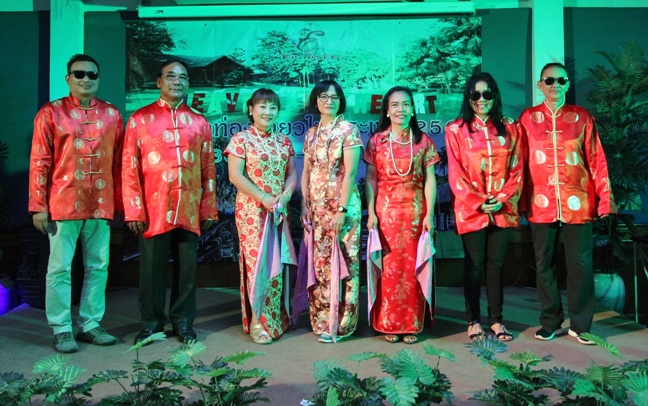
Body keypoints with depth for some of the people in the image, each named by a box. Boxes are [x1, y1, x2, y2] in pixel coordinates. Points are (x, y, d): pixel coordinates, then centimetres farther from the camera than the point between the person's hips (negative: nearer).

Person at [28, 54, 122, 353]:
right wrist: (38, 206, -6)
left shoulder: (112, 114, 8)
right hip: (63, 204, -3)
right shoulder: (50, 113, 0)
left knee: (98, 267, 8)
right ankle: (61, 329, 14)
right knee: (60, 268, 3)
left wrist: (120, 203, 6)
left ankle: (90, 324, 20)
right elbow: (39, 162, -2)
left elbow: (119, 162, 9)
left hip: (101, 205, 3)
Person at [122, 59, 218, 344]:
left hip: (190, 210, 2)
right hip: (153, 210, -2)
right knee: (152, 268, 6)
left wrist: (209, 209, 5)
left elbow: (208, 168, 9)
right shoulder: (140, 119, 3)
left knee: (187, 268, 8)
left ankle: (183, 321, 23)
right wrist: (133, 210, -7)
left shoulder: (199, 122, 9)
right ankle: (152, 322, 22)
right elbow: (130, 167, -1)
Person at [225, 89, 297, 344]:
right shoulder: (241, 139, -2)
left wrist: (284, 196, -10)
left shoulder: (283, 141, 12)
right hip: (252, 209, -4)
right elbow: (235, 176, -10)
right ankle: (258, 322, 6)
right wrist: (264, 198, -17)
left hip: (279, 209, 5)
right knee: (257, 261, -4)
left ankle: (277, 317, 19)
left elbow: (292, 174, 10)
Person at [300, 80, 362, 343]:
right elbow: (306, 173, 14)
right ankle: (321, 320, 21)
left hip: (342, 205, -5)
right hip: (316, 207, 5)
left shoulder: (348, 130, -4)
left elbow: (350, 173, -11)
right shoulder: (311, 134, 13)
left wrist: (341, 210, -17)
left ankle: (340, 323, 10)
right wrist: (304, 206, 6)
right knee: (319, 263, 8)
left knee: (342, 263, -1)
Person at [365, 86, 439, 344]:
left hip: (415, 210, 1)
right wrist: (371, 213, -4)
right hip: (386, 210, 0)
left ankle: (412, 324, 14)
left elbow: (430, 179, 3)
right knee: (389, 266, 1)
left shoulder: (423, 140, 5)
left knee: (412, 266, 2)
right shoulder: (376, 141, 4)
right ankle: (389, 324, 13)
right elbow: (370, 179, 3)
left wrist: (429, 214, -4)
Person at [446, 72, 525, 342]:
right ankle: (473, 320, 15)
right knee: (474, 265, 4)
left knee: (496, 264, 9)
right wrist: (477, 202, -12)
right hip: (471, 210, -2)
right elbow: (455, 173, -4)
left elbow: (517, 169, 5)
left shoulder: (510, 128, 9)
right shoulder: (456, 130, 1)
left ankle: (496, 319, 19)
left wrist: (503, 200, -8)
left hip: (503, 209, 3)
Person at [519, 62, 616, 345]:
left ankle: (579, 325, 15)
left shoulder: (582, 117, 7)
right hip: (541, 203, 0)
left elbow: (596, 159, 5)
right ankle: (550, 322, 19)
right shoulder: (528, 118, 6)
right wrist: (521, 200, 1)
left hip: (578, 203, 0)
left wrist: (605, 198, -2)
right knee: (544, 264, 6)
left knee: (580, 264, 2)